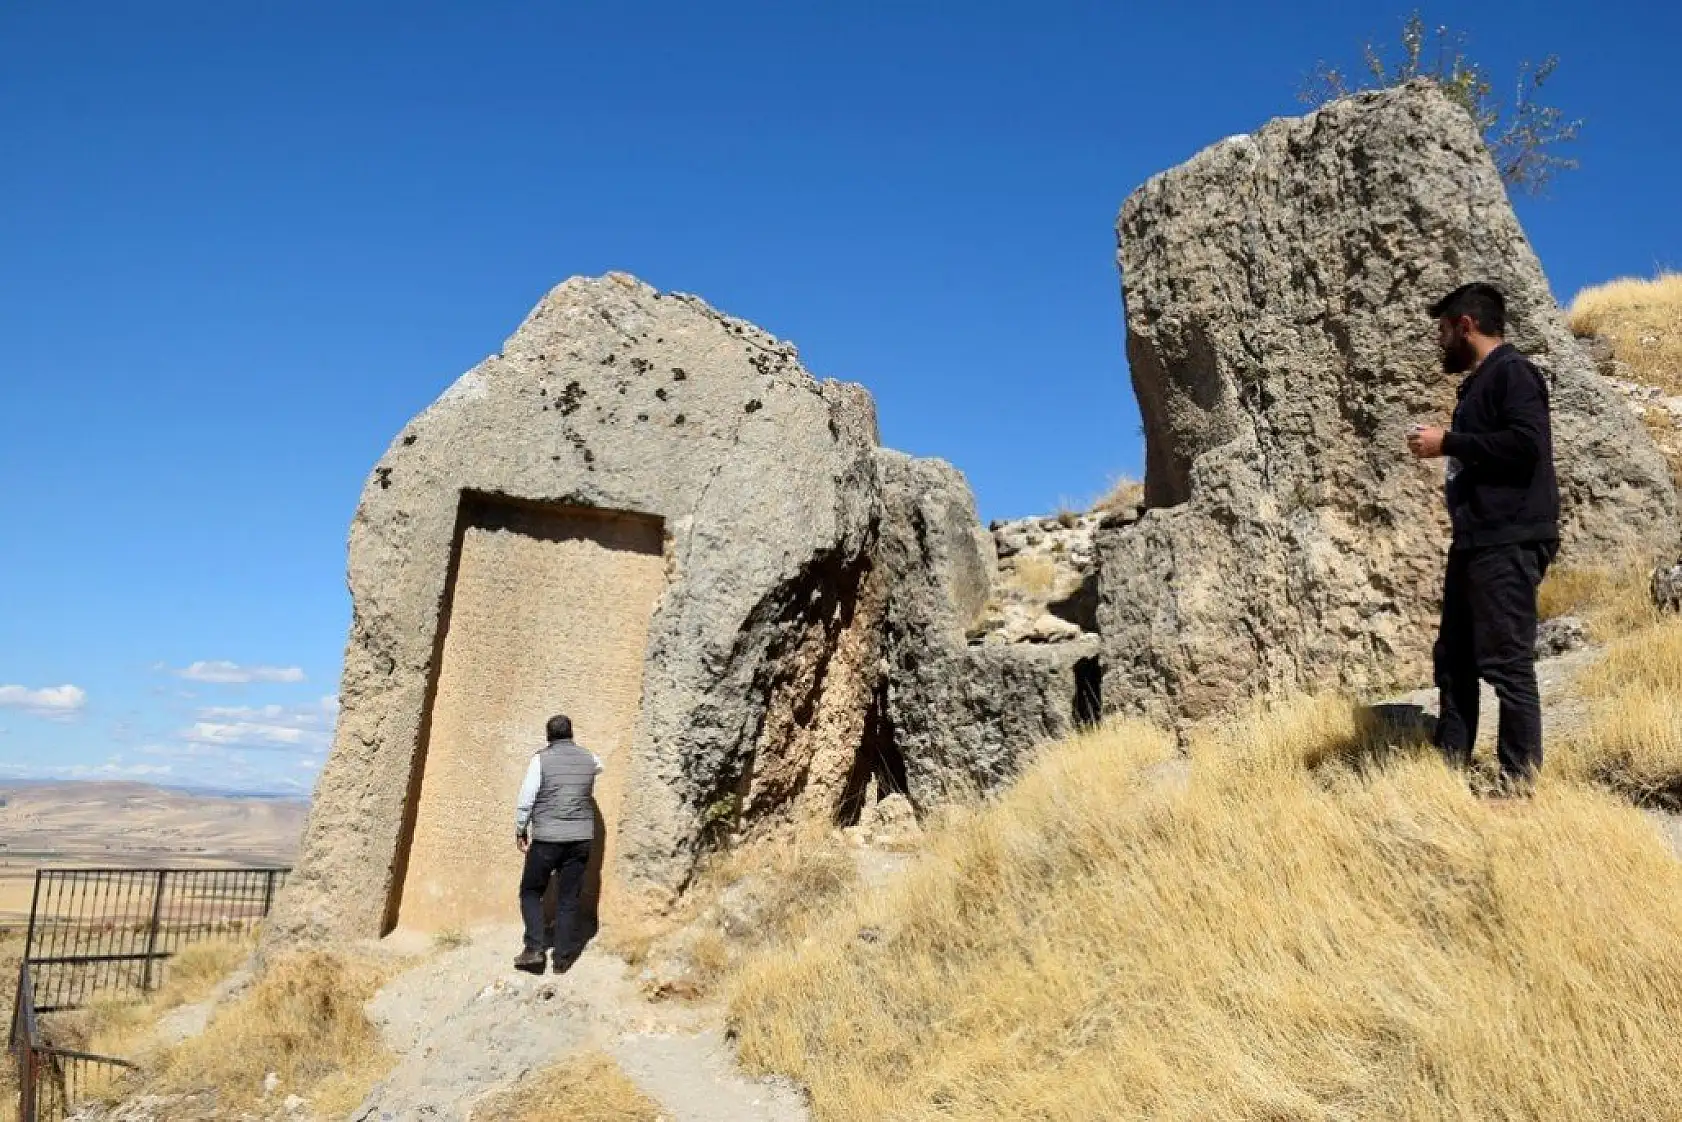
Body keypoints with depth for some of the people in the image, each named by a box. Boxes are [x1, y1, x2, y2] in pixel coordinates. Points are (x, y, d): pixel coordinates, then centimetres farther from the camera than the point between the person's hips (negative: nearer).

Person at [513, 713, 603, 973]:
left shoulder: (541, 759, -7)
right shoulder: (588, 759, 5)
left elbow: (526, 798, -7)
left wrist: (520, 830, 6)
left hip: (547, 839, -3)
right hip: (581, 839, 3)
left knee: (530, 892, 14)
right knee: (568, 899, 9)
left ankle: (534, 949, 4)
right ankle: (562, 957, 12)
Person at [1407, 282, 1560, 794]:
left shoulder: (1511, 371, -7)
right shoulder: (1479, 382, 21)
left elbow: (1525, 444, -21)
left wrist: (1449, 441, -15)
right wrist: (1445, 447, 11)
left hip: (1508, 542, -10)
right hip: (1475, 540, 10)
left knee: (1506, 662, -8)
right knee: (1453, 658, 12)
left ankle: (1519, 784, -1)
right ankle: (1450, 768, 19)